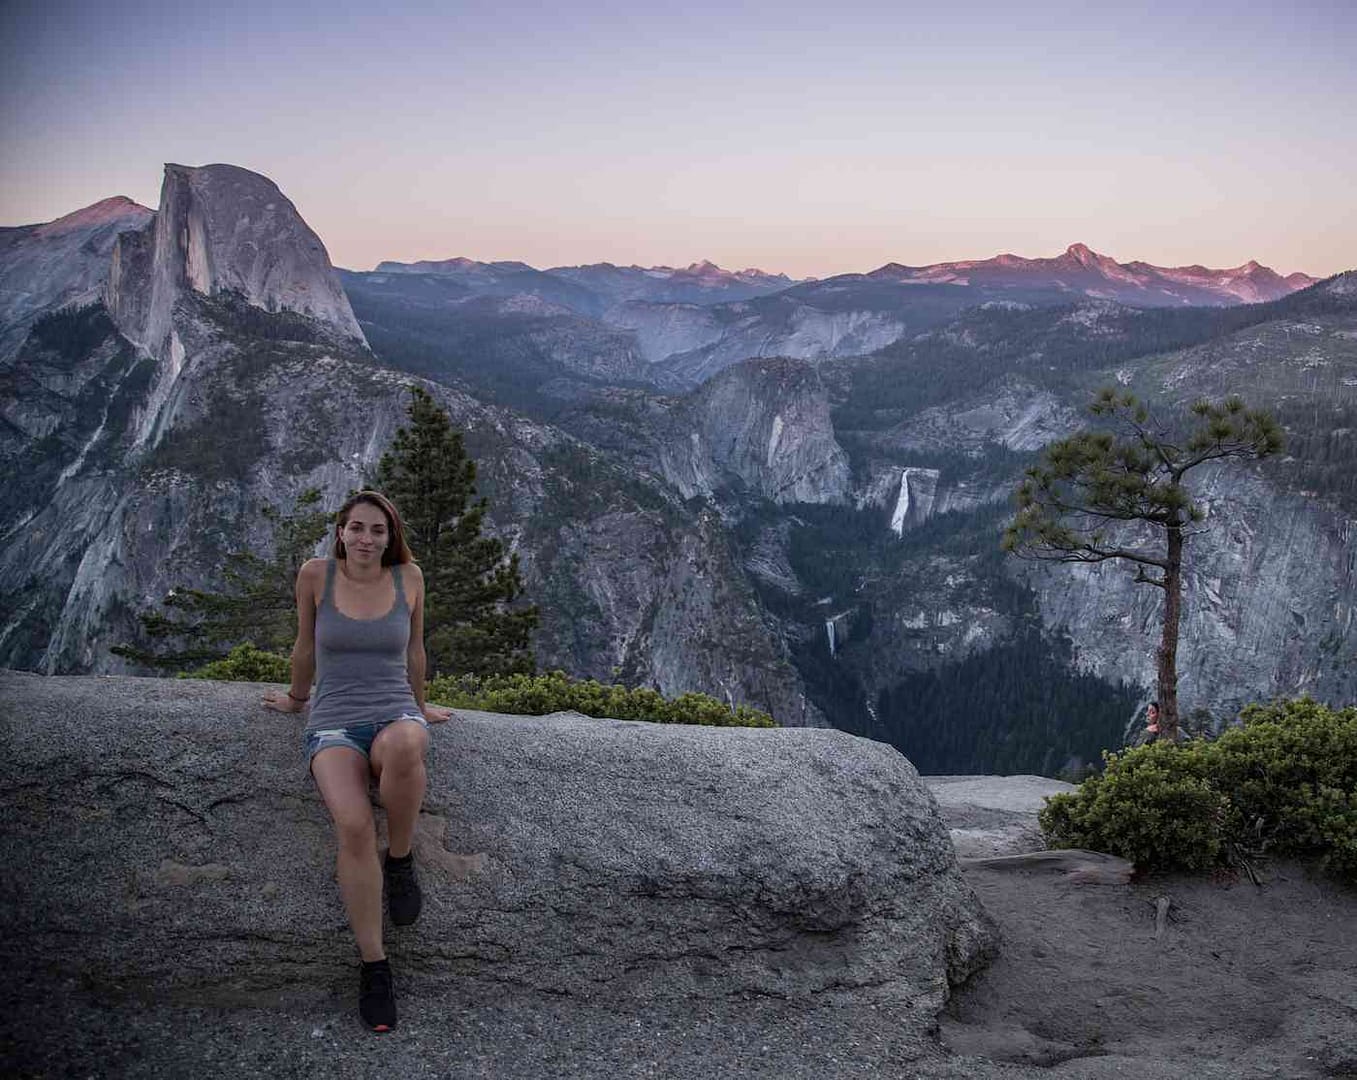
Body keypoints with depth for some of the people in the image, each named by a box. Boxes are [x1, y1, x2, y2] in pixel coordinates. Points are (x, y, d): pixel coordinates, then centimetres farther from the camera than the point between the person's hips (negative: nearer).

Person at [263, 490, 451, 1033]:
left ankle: (400, 860, -13)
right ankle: (373, 965, -17)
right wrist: (297, 698, 29)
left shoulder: (408, 577, 3)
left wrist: (421, 707, 28)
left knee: (404, 748, -41)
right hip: (334, 726, -1)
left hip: (396, 717, 1)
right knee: (354, 826, -31)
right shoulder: (316, 574, 0)